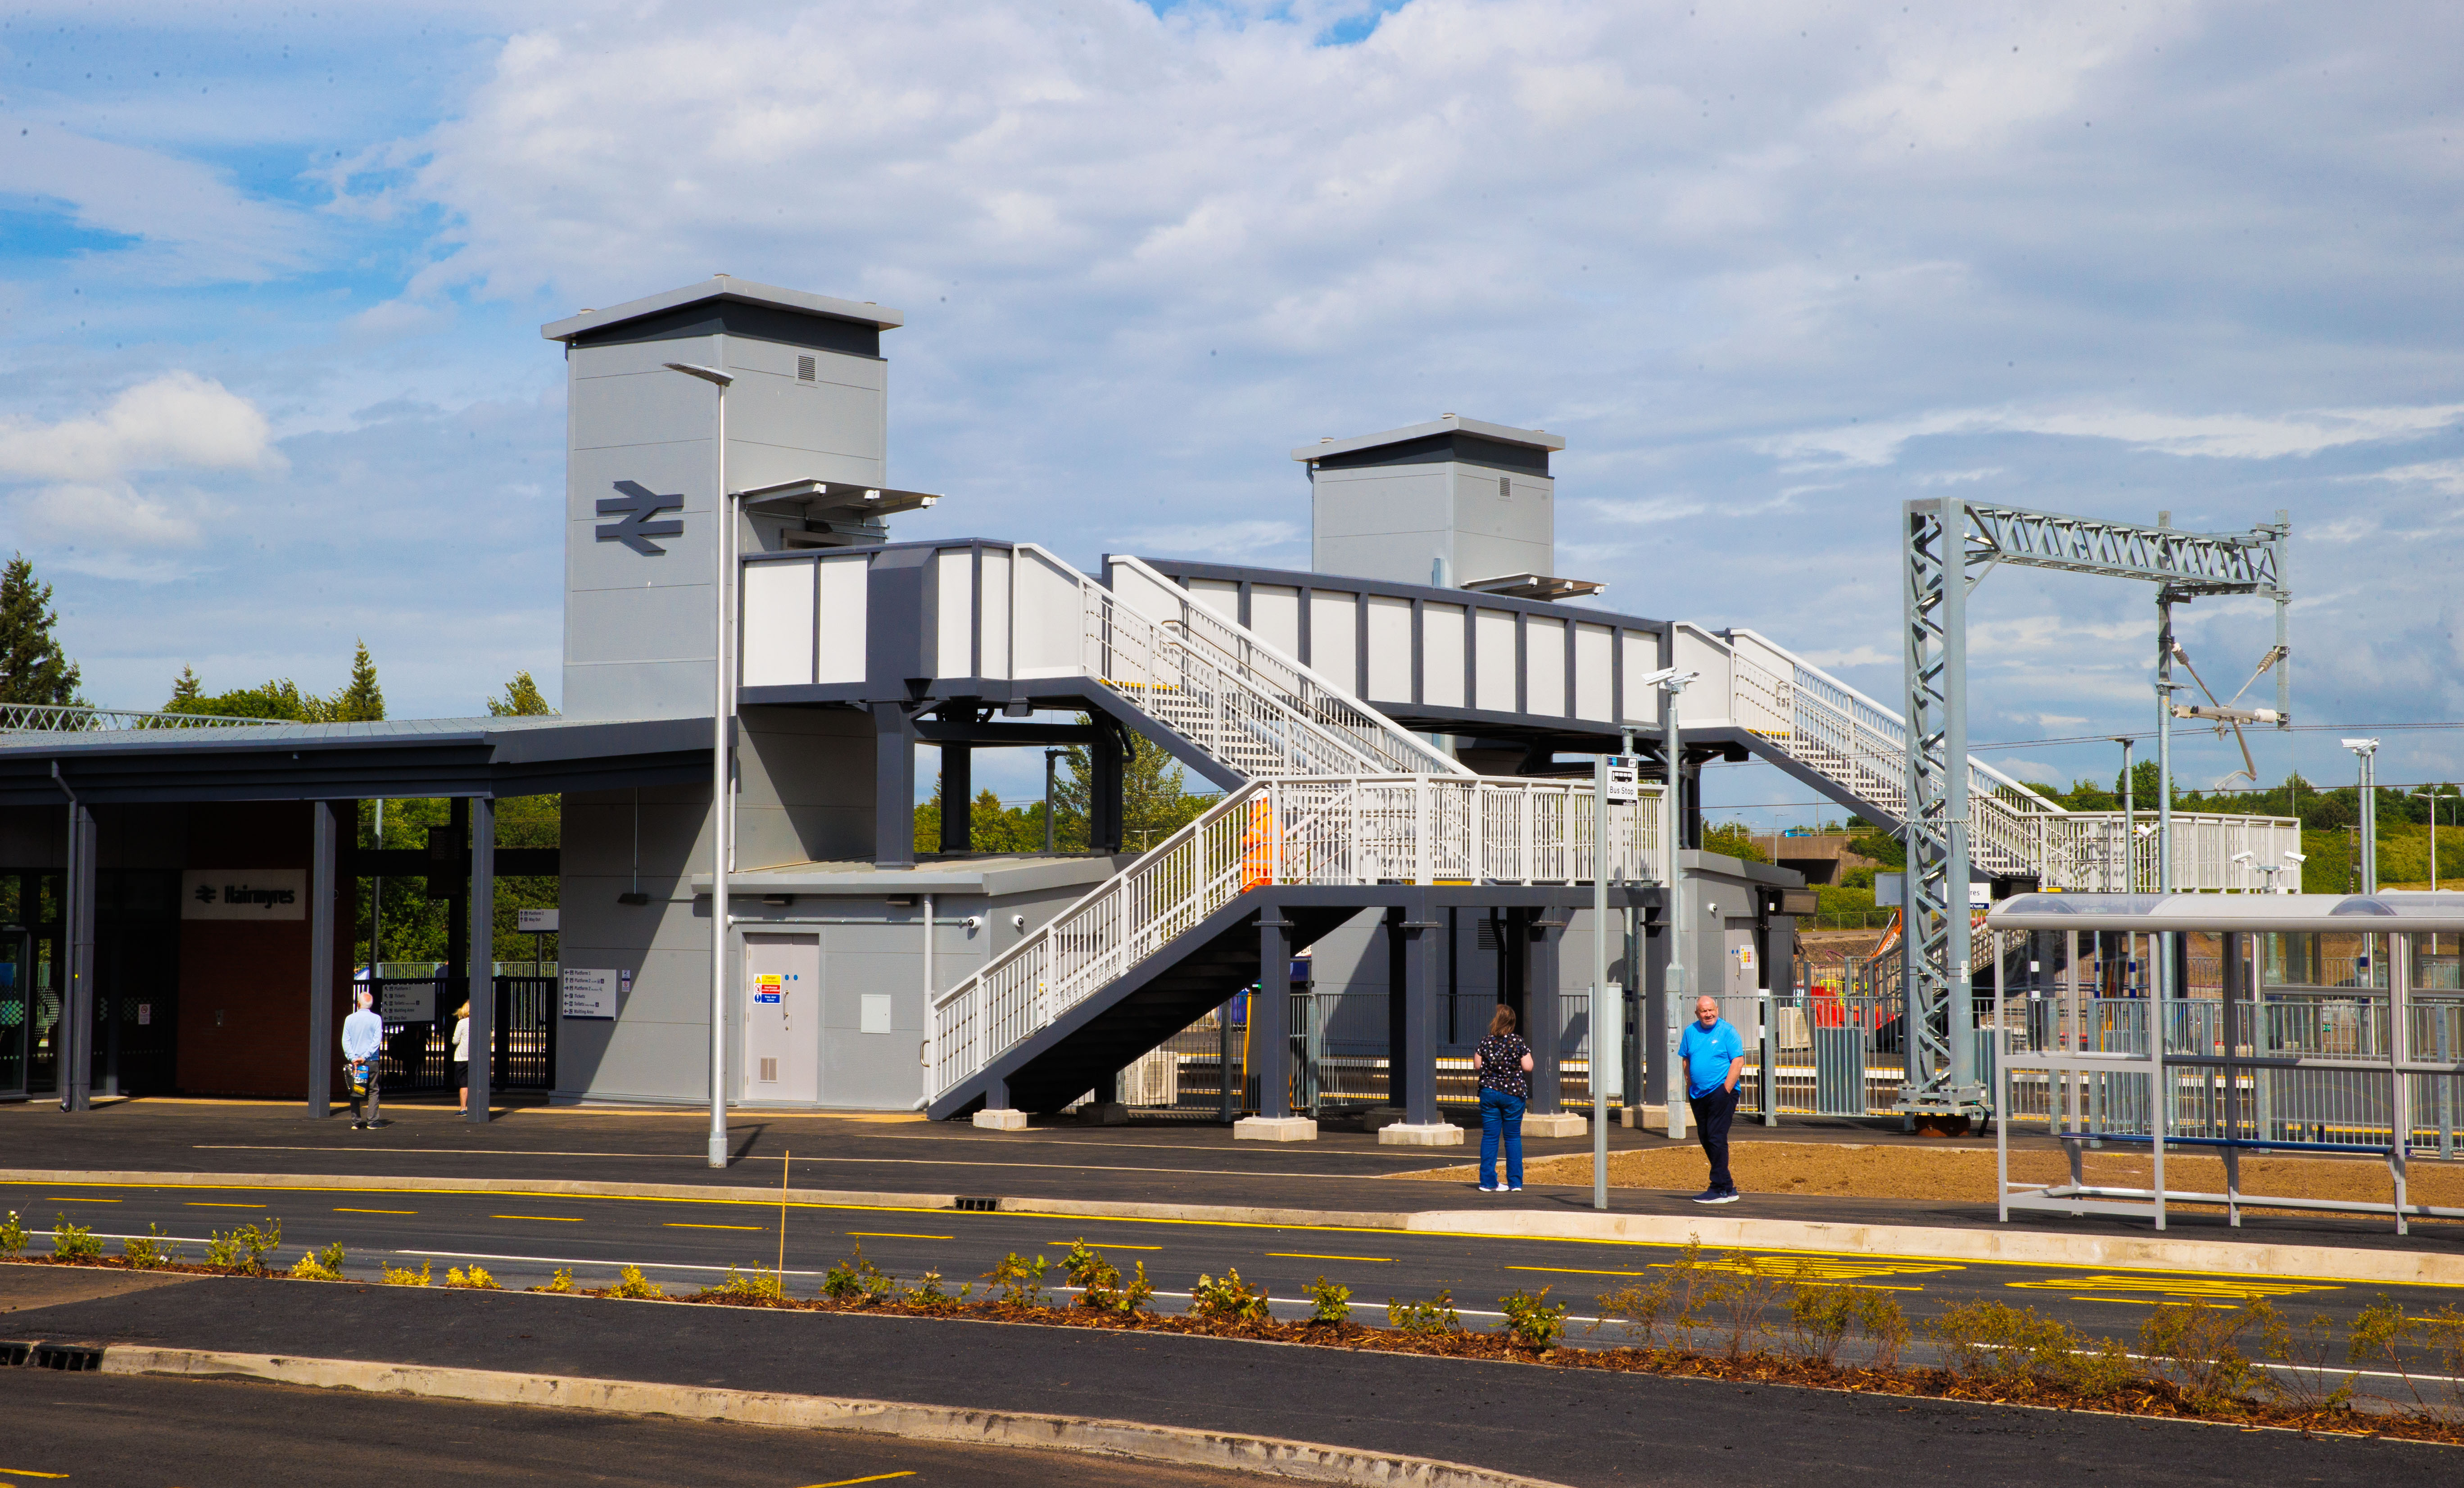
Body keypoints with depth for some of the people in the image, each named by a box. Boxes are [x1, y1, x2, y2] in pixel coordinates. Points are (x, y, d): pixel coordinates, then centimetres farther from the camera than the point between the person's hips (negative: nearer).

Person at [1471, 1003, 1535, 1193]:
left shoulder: (1486, 1042, -4)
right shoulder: (1518, 1042, -8)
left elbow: (1477, 1065, 2)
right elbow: (1528, 1067, -8)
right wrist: (1527, 1053, 10)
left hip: (1489, 1092, 1)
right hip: (1513, 1093, -1)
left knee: (1489, 1137, 6)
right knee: (1513, 1137, 6)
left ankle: (1488, 1181, 4)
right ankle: (1515, 1182, 6)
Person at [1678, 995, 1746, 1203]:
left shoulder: (1727, 1031, -5)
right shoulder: (1691, 1031, 11)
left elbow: (1738, 1062, -10)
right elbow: (1686, 1060, 19)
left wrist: (1725, 1091, -14)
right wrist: (1690, 1088, 10)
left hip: (1721, 1093, -7)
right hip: (1698, 1095, 7)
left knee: (1716, 1139, -10)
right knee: (1706, 1139, 9)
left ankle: (1719, 1189, -6)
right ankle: (1728, 1186, 19)